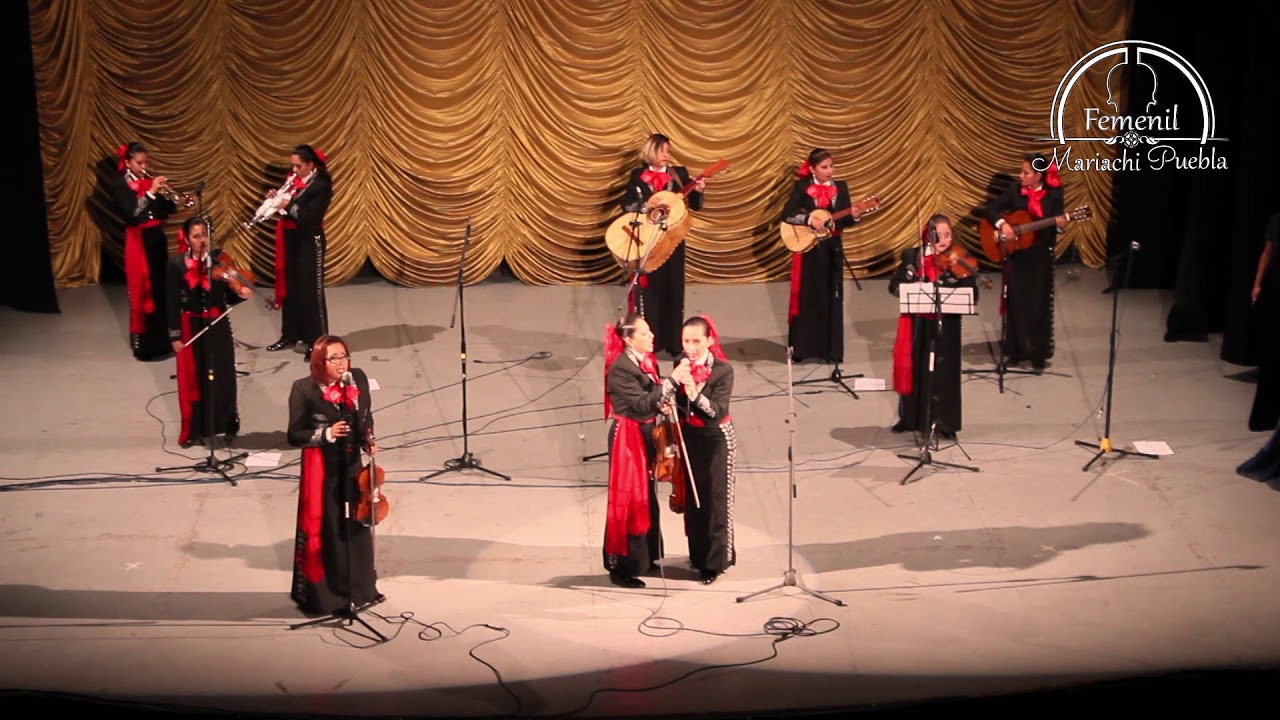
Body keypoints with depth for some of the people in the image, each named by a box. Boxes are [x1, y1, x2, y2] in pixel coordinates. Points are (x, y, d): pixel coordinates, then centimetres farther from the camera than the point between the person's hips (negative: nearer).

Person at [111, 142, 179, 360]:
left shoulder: (150, 180, 9)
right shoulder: (119, 184, -8)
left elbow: (170, 209, 7)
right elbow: (131, 213, -21)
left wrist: (166, 193, -12)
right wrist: (151, 192, -23)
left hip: (158, 238, 6)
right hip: (138, 241, -6)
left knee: (161, 288, 9)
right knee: (142, 291, -3)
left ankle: (162, 339, 20)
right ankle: (143, 344, 3)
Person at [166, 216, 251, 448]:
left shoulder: (220, 258, -3)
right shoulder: (177, 264, -7)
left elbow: (228, 296, -1)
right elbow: (173, 303, -5)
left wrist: (240, 294, -23)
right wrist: (175, 335, -6)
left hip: (218, 325, 1)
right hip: (191, 327, -1)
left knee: (222, 376, 9)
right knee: (192, 379, 7)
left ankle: (227, 426, 24)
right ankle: (193, 431, 18)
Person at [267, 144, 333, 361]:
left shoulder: (321, 186, -15)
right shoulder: (293, 180, 7)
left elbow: (310, 217, -21)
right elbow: (288, 206, 14)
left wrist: (288, 206, -20)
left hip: (309, 241, -8)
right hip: (290, 238, 8)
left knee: (311, 290, -4)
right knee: (289, 287, 13)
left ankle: (317, 341, 2)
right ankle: (290, 335, 24)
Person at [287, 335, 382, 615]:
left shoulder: (358, 379, -2)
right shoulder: (304, 389, -15)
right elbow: (294, 435, -11)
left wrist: (369, 440, -4)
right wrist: (326, 434, -24)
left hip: (352, 464, 5)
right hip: (322, 469, -5)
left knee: (357, 526, 16)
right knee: (322, 530, 4)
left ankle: (361, 589, 32)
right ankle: (320, 594, 18)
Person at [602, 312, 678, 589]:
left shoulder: (646, 360, 4)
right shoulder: (621, 368, -22)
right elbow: (642, 404, -26)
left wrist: (664, 401, -7)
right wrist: (671, 382, -31)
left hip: (645, 433, 9)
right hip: (628, 437, -9)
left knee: (646, 496, 18)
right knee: (628, 500, -1)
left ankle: (643, 557, 33)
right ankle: (621, 567, 9)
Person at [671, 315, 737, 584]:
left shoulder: (723, 370, -18)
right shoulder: (681, 365, -1)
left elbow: (716, 412, -24)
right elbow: (676, 406, 5)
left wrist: (695, 394, -39)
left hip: (716, 440, -5)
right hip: (689, 438, 5)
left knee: (715, 500, 1)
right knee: (692, 498, 13)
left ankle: (716, 560, 11)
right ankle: (699, 553, 29)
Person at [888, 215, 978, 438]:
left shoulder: (959, 261, -5)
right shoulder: (913, 256, 0)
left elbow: (971, 296, -12)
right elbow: (895, 286, -4)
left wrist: (966, 275, -29)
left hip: (946, 324, -2)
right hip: (917, 323, 2)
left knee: (943, 372, 2)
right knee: (913, 367, 13)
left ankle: (943, 423, 14)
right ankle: (909, 417, 29)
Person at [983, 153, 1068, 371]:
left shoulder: (1053, 195, -4)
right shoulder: (1014, 191, -2)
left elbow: (1056, 226, -3)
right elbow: (991, 210, -1)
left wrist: (1060, 225, -25)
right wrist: (1002, 224, -19)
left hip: (1041, 256, -1)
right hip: (1016, 255, 1)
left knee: (1039, 304, 2)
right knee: (1016, 302, 4)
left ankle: (1038, 354, 11)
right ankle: (1016, 351, 15)